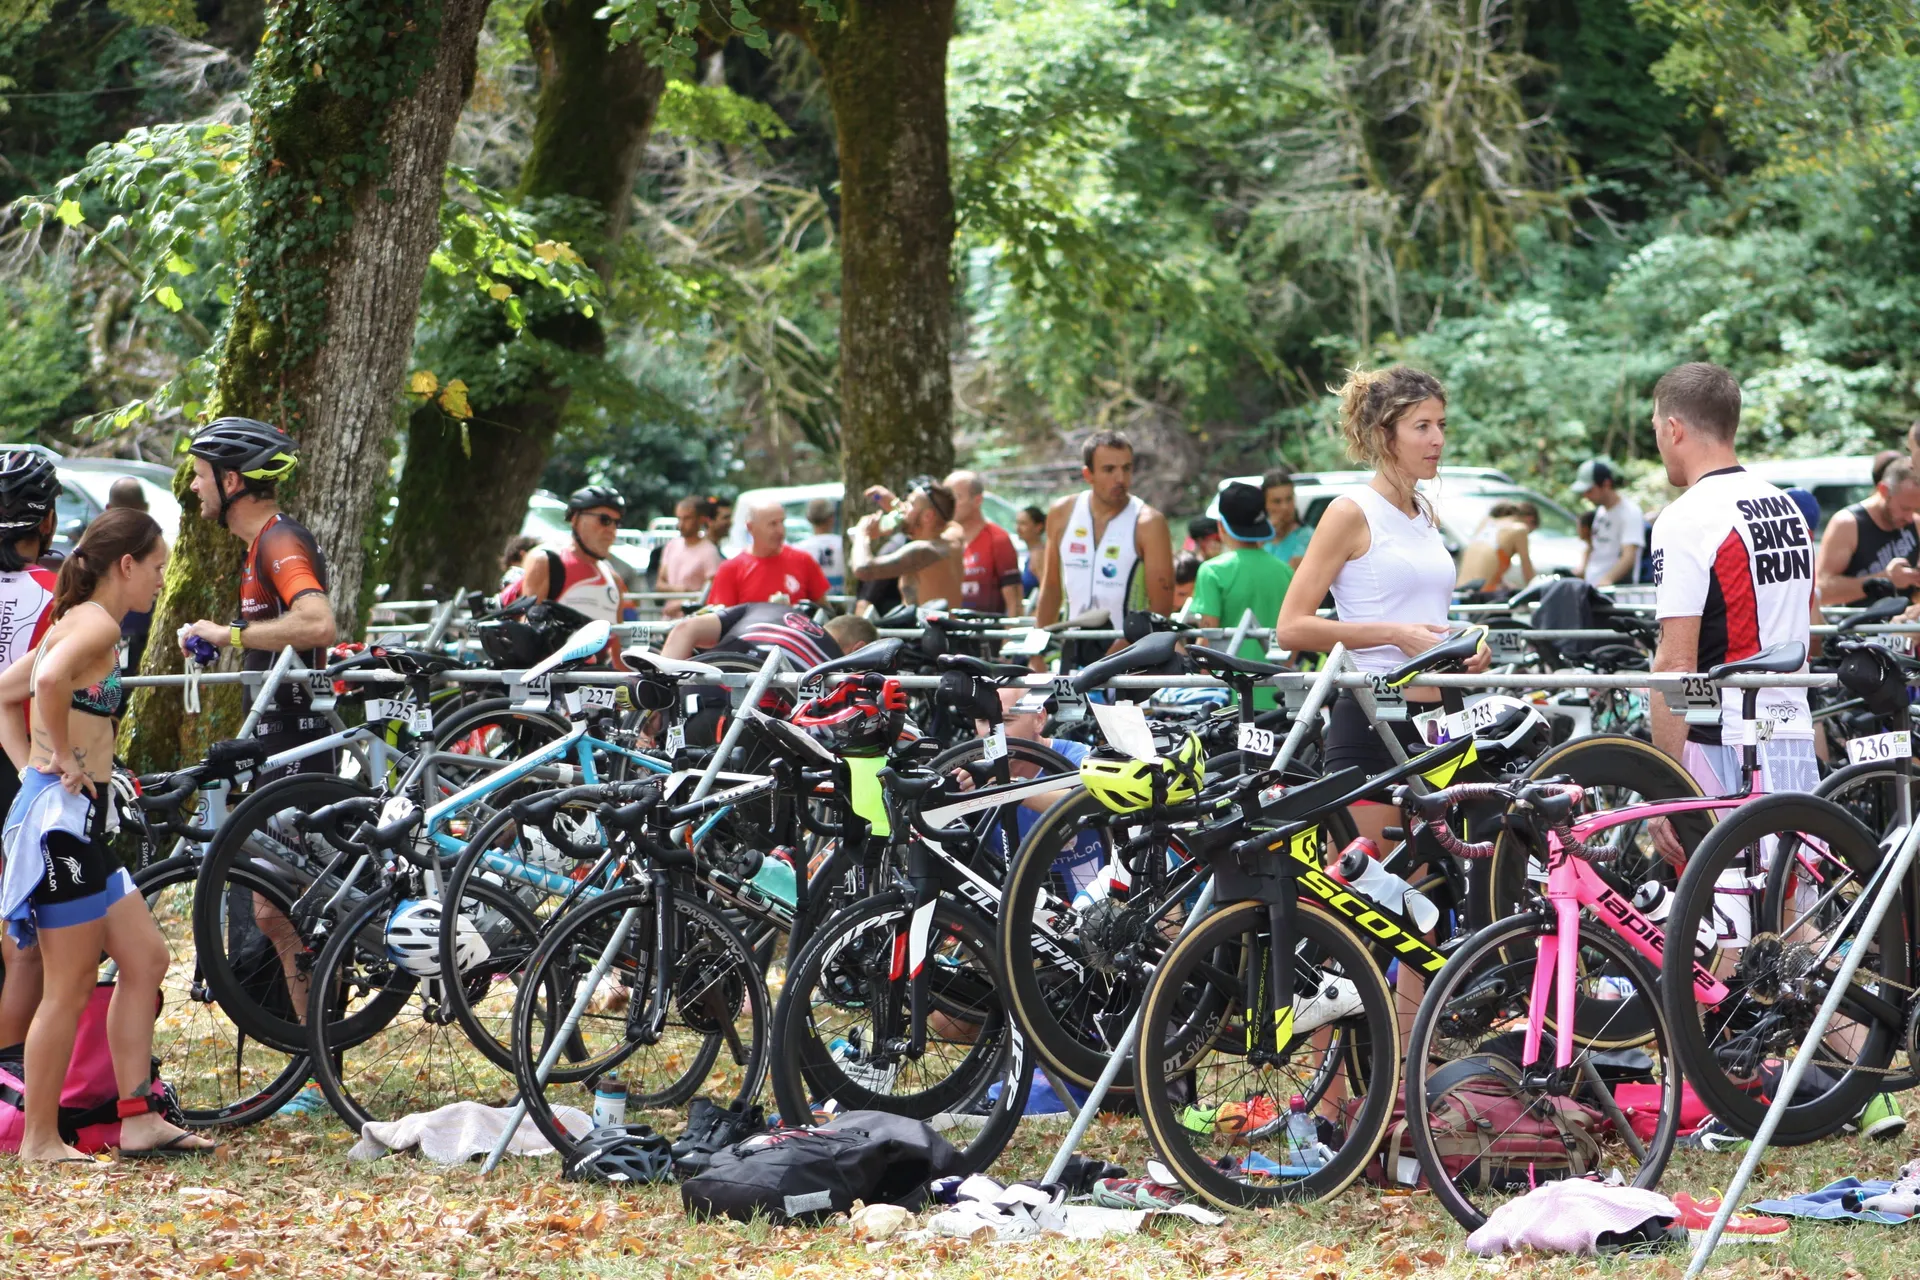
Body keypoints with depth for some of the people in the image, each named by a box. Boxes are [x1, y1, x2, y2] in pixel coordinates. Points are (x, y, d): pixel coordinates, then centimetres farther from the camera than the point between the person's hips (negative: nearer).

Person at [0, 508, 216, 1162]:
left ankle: (138, 1120, 16)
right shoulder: (98, 623, -13)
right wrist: (67, 759, -21)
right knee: (69, 989, -3)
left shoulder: (75, 622, 17)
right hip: (62, 816, -10)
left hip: (78, 819, 10)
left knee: (146, 958, 13)